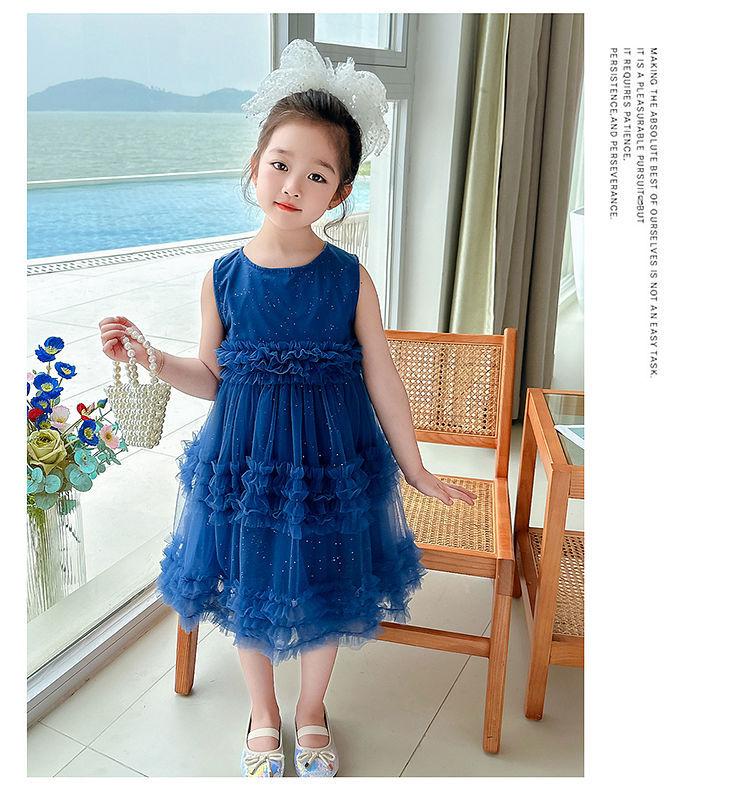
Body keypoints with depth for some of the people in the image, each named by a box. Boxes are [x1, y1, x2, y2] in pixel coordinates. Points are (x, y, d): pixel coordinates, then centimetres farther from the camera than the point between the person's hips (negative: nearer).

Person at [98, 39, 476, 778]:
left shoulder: (349, 278, -11)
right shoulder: (223, 277, -7)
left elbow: (382, 381, -4)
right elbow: (212, 378, 3)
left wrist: (414, 469, 2)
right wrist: (149, 359, -14)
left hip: (331, 466, -1)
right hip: (243, 466, 2)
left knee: (323, 593, 17)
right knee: (247, 591, 18)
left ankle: (311, 714, 47)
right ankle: (263, 716, 48)